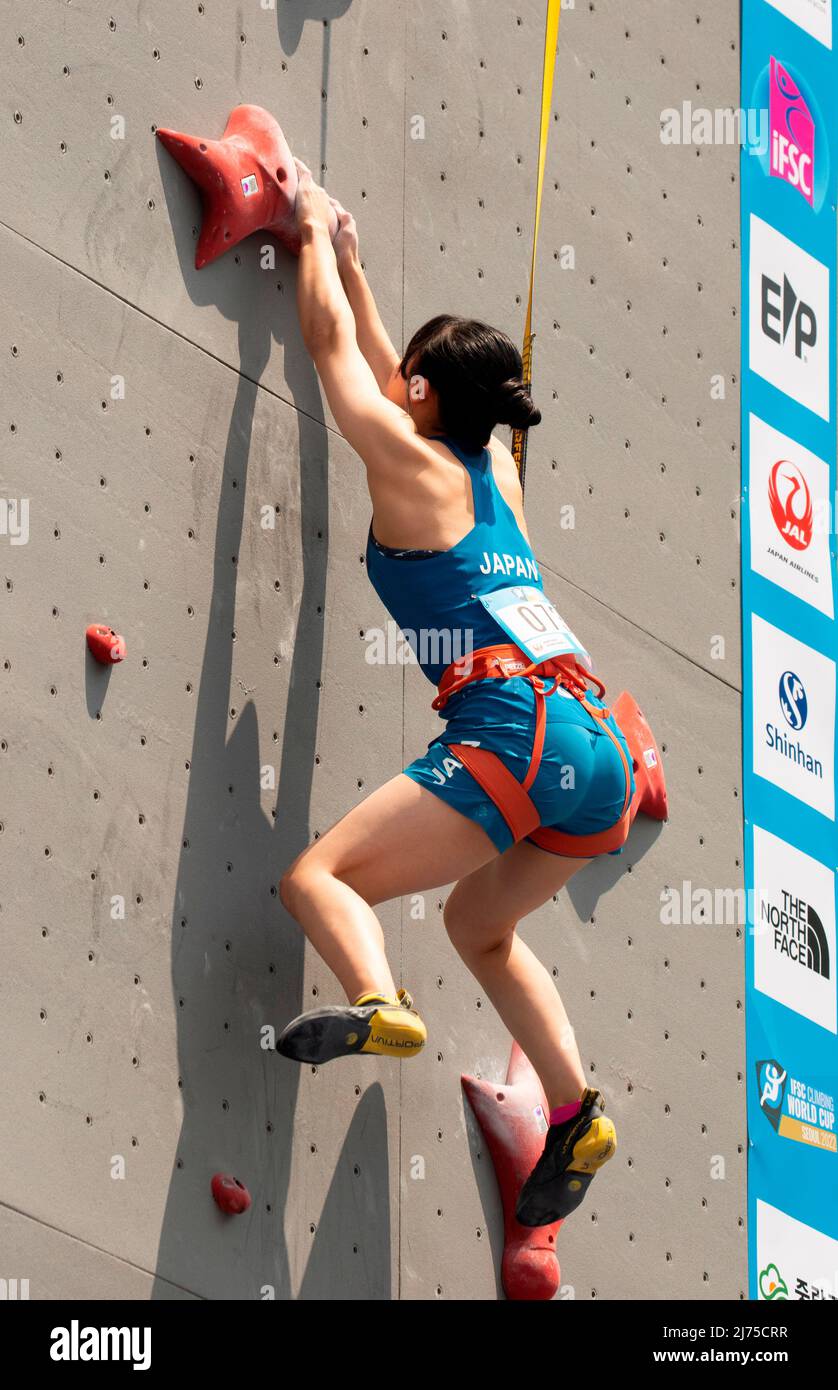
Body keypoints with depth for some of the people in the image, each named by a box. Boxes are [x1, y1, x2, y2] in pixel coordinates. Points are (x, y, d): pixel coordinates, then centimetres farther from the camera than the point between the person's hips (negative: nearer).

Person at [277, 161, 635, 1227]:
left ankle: (378, 1003, -36)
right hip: (599, 750, 8)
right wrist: (345, 255, 45)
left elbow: (333, 343, 13)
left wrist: (315, 233, 28)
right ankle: (575, 1116, 16)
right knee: (478, 923, 28)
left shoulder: (409, 464, 2)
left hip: (515, 736, -8)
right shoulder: (495, 477, 22)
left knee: (318, 875, -7)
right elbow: (380, 365, 38)